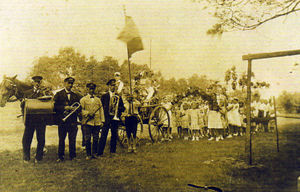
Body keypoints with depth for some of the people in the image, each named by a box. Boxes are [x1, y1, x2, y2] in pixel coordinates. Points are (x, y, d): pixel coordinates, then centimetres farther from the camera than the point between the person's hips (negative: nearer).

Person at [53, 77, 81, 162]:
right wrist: (64, 107, -14)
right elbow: (55, 106, -2)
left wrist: (75, 109, -7)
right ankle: (61, 157, 13)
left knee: (72, 140, 2)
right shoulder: (58, 94, 7)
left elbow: (79, 107, 14)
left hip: (73, 121, 2)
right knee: (61, 139, 3)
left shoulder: (76, 95, 17)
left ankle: (72, 156, 13)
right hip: (62, 120, -2)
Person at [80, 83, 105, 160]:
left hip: (97, 122, 3)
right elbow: (81, 110, 1)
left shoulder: (98, 99, 16)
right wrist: (88, 113, -16)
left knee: (96, 139, 4)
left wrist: (102, 121, 6)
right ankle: (88, 154, 7)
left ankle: (94, 153, 15)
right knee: (87, 139, -2)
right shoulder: (83, 99, 7)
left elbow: (101, 110, 14)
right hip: (87, 122, -3)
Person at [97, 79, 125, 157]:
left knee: (114, 135, 7)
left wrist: (118, 108, -7)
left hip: (115, 118, 4)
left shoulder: (118, 97, 15)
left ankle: (112, 151, 18)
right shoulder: (104, 96, 4)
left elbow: (122, 108, 14)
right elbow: (102, 107, 1)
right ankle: (100, 153, -4)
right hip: (107, 118, -4)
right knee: (103, 135, -6)